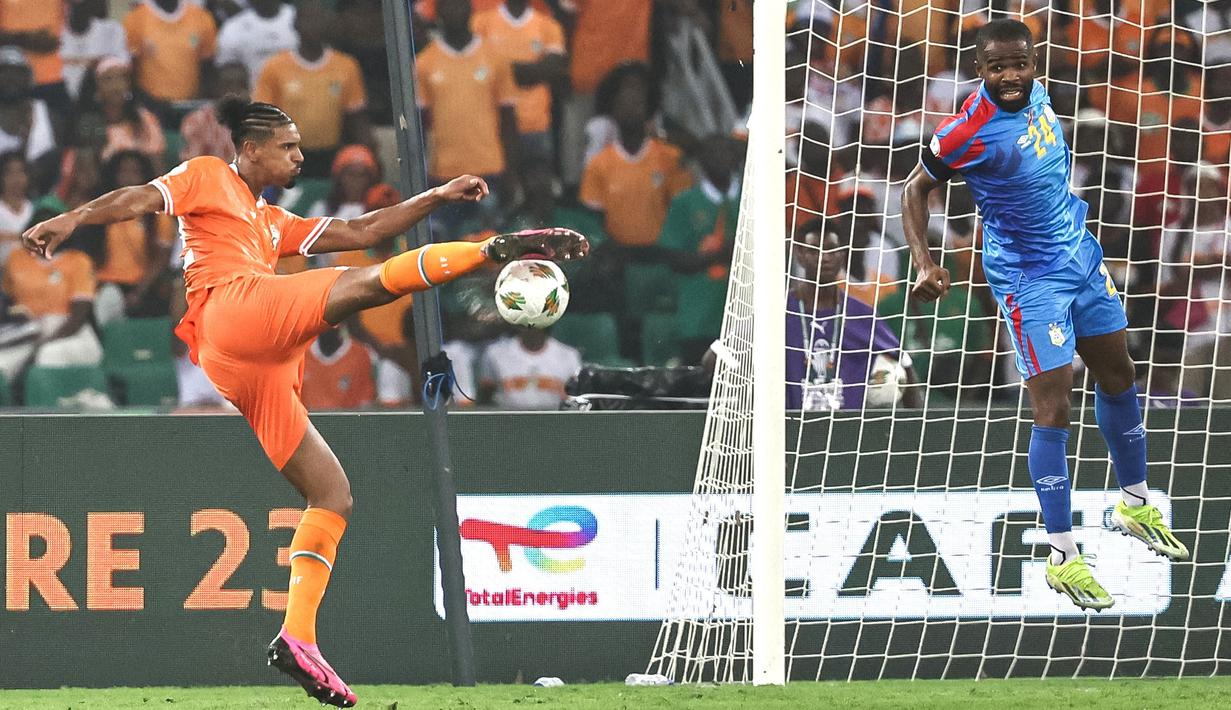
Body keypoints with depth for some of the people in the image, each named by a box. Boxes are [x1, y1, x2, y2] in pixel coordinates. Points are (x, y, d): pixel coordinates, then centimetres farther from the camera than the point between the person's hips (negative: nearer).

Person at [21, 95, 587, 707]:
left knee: (333, 497, 3)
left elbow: (359, 232, 33)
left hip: (246, 370, 9)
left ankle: (298, 639, -4)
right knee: (371, 282, -23)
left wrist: (436, 197, 27)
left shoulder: (273, 224, 37)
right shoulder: (208, 179, 15)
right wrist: (72, 220, -16)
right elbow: (141, 199, 1)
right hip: (237, 307, -9)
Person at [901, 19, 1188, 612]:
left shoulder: (1033, 94, -5)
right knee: (1052, 410, -9)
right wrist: (924, 262, -25)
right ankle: (1063, 557, -1)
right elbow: (917, 188, -14)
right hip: (1029, 278, -8)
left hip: (1079, 252, 8)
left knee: (1118, 375, 19)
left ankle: (1135, 505, 39)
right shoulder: (970, 131, -26)